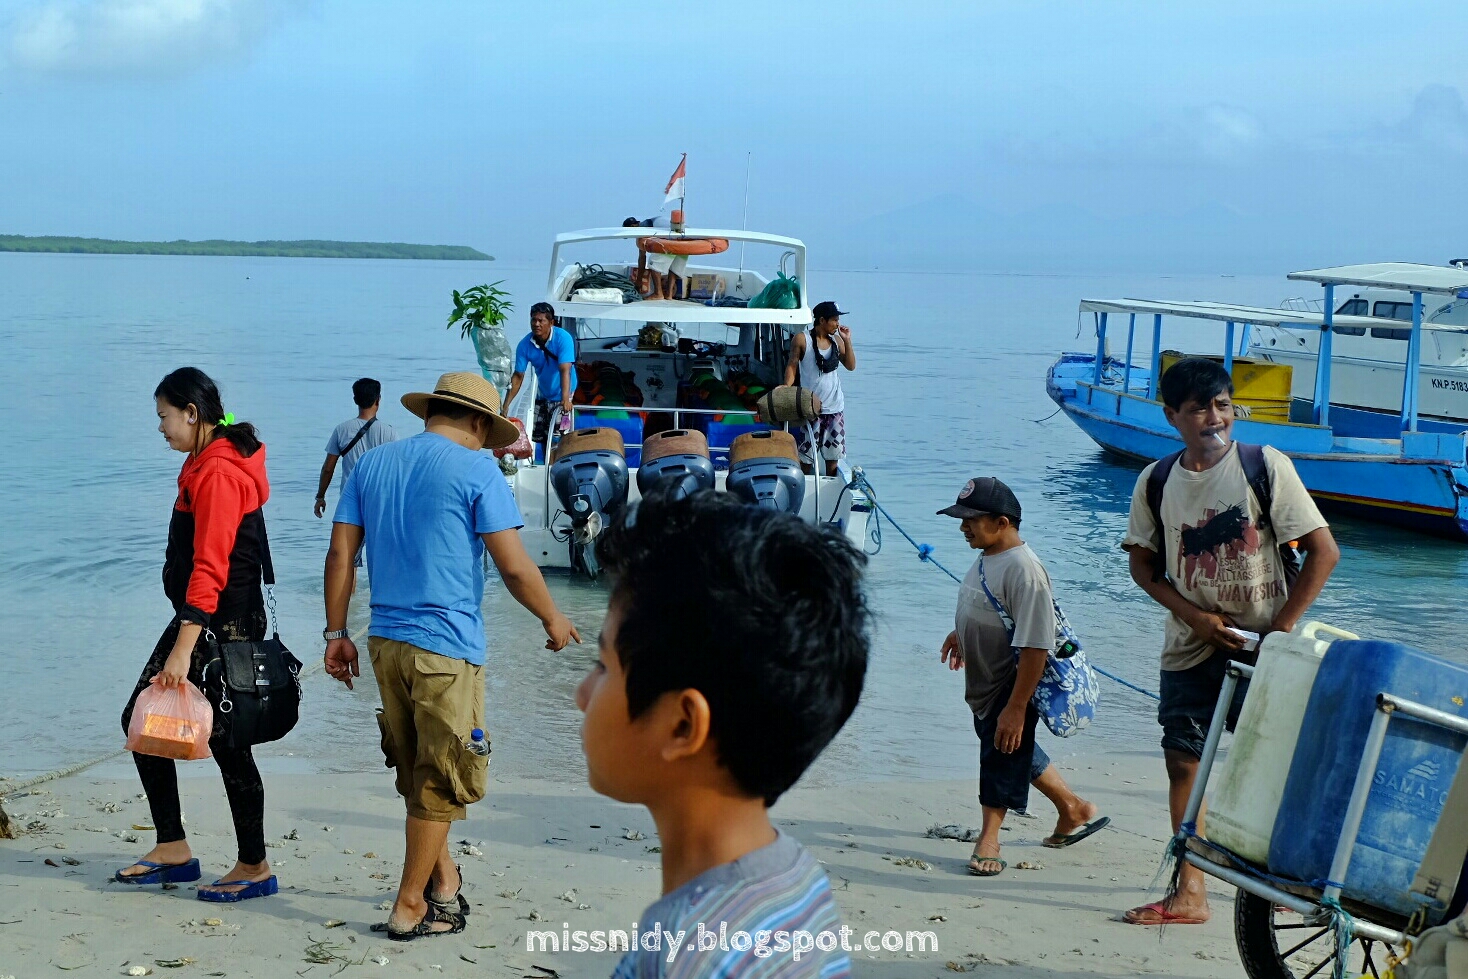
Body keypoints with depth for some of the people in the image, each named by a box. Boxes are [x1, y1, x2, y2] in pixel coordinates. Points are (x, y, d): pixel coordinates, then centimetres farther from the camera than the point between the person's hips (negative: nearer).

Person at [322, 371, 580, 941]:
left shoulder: (372, 464, 10)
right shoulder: (476, 471, -7)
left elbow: (340, 554, 8)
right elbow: (514, 567, -10)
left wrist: (336, 633, 13)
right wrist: (553, 621, 5)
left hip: (384, 641, 6)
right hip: (448, 647, -6)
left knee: (417, 773, 19)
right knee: (441, 782, 5)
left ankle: (443, 879, 27)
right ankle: (410, 908, 9)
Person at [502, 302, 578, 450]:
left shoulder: (563, 338, -24)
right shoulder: (525, 344, -13)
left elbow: (565, 370, -32)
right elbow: (518, 376, -9)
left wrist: (565, 399, -44)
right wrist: (506, 405, -16)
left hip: (562, 396, -5)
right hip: (542, 396, 5)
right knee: (538, 437, 7)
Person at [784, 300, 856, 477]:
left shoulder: (836, 340, 8)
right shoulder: (802, 340, -4)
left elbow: (850, 366, 6)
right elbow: (792, 366, -4)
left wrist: (847, 340, -2)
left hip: (835, 407, 4)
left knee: (833, 454, 8)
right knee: (807, 454, -1)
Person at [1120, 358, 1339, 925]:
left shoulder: (1265, 466, -10)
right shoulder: (1156, 482, -1)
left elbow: (1323, 551, -10)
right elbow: (1142, 563, 8)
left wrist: (1281, 629, -12)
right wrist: (1193, 614, -8)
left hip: (1260, 646, -3)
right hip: (1190, 645, 3)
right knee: (1182, 759, 1)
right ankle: (1189, 892, 8)